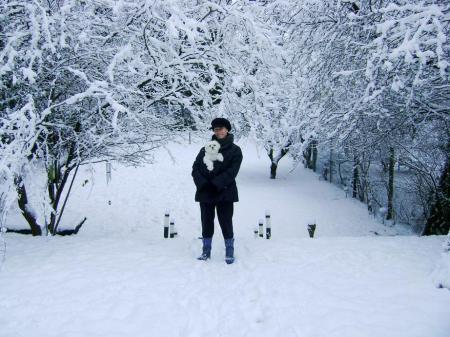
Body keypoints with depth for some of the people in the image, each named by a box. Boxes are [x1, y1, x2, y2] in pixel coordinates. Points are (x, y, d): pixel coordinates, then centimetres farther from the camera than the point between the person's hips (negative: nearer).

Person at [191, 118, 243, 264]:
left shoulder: (234, 150, 1)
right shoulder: (205, 149, 11)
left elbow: (232, 171, -10)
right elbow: (195, 168, 5)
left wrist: (215, 184, -19)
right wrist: (203, 184, -12)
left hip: (224, 193, -3)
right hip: (205, 193, 4)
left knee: (226, 223, 1)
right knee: (206, 223, 11)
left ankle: (229, 252, 16)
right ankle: (206, 251, 23)